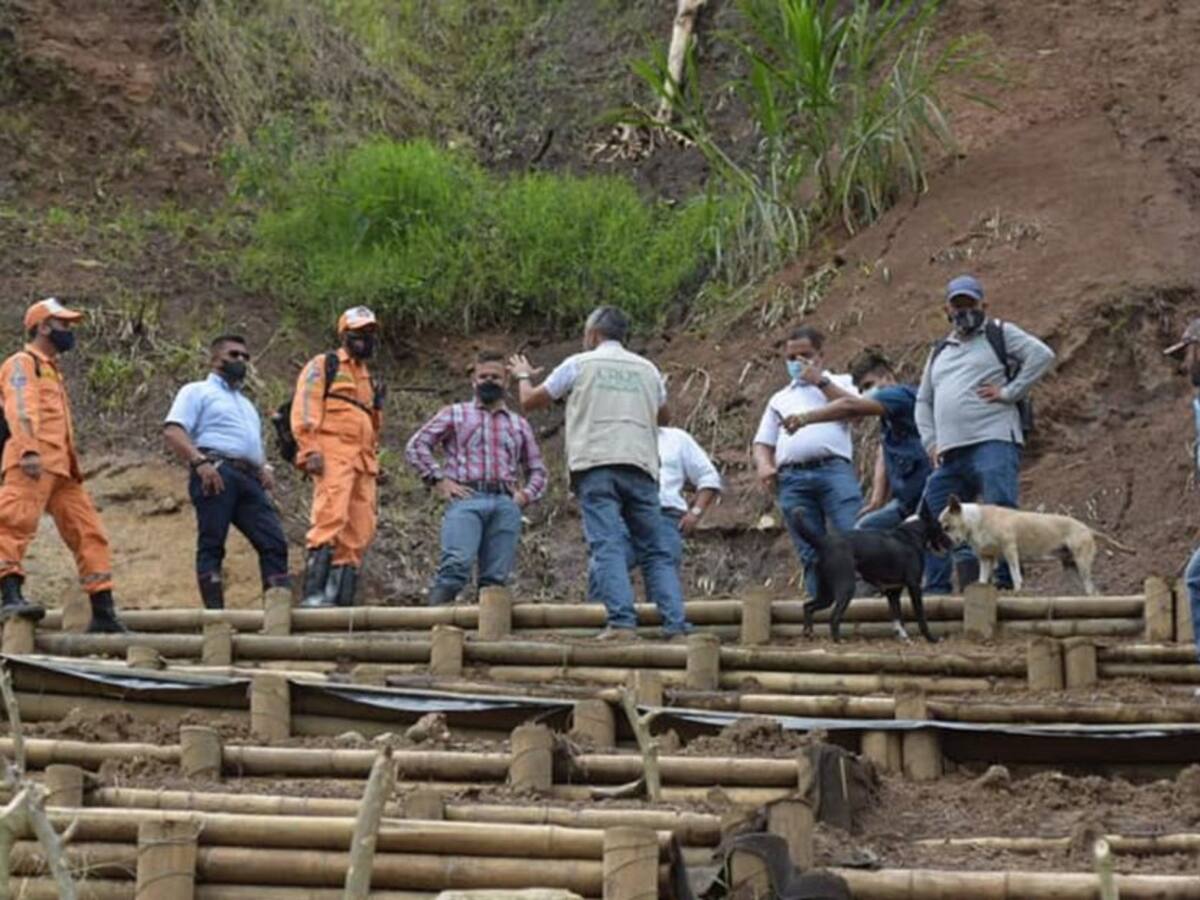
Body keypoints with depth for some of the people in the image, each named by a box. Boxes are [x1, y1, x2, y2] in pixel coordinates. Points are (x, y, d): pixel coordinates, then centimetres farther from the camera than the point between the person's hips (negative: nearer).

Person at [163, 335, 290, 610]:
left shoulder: (246, 404, 36)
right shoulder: (197, 392, 12)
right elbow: (172, 432, -3)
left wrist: (265, 468, 13)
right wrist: (199, 462, -18)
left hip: (249, 478, 7)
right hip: (216, 472, -7)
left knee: (274, 541, -7)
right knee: (212, 543, -9)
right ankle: (215, 611, -13)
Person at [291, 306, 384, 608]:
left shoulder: (366, 378, 30)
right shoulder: (323, 366, 8)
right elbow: (304, 409, -5)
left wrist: (378, 406, 15)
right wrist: (310, 449, -15)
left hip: (363, 460, 8)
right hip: (333, 454, -8)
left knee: (359, 531, 0)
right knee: (331, 517, -23)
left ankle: (341, 595, 1)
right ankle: (314, 593, -28)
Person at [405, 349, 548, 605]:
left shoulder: (519, 424, 27)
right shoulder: (455, 414, 19)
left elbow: (537, 470, 29)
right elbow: (416, 446, 11)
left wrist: (526, 494, 8)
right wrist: (439, 480, -1)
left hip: (506, 504, 3)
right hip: (466, 499, -3)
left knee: (496, 577, -6)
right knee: (457, 564, -24)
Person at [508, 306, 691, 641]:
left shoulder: (579, 364, 10)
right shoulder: (647, 369, 19)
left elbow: (530, 401, 19)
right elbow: (663, 417, 35)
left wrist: (523, 376, 40)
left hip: (595, 465, -3)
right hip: (640, 466, 3)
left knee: (607, 546, -11)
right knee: (656, 550, 5)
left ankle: (622, 622, -24)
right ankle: (676, 623, -5)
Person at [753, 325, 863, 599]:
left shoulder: (838, 382, 23)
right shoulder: (779, 399, 31)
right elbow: (762, 443, 24)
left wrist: (819, 381, 2)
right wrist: (763, 465, 2)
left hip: (834, 469, -3)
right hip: (792, 478, 3)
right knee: (811, 554, -4)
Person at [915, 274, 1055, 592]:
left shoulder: (999, 334, 9)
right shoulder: (939, 352, 28)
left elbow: (1042, 355, -5)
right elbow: (923, 401, 30)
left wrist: (1009, 392, -9)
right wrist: (931, 443, 14)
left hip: (994, 442, -6)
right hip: (950, 453, 6)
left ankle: (1003, 580, -20)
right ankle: (936, 591, 2)